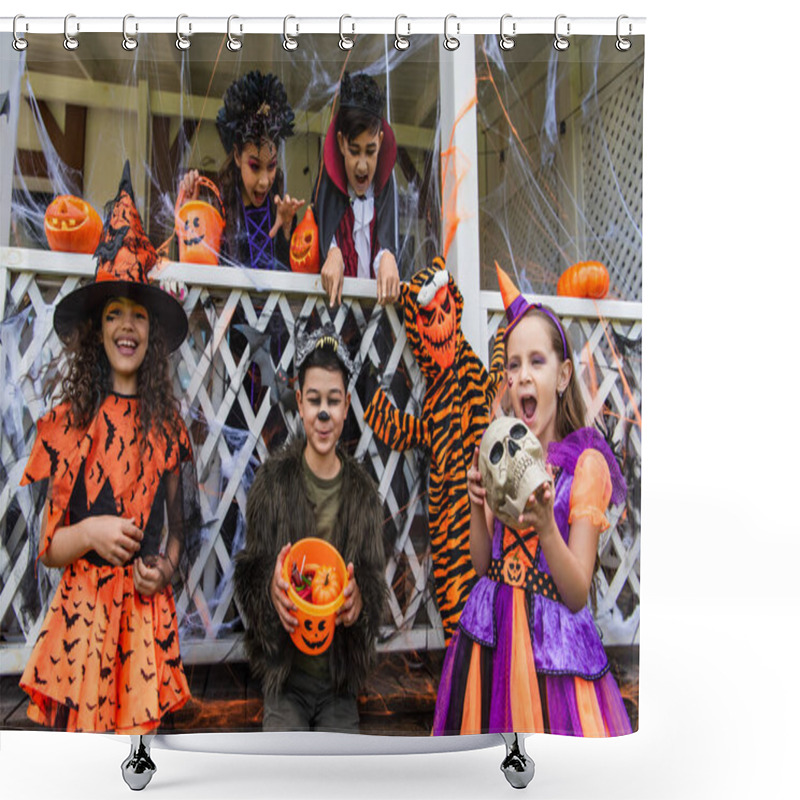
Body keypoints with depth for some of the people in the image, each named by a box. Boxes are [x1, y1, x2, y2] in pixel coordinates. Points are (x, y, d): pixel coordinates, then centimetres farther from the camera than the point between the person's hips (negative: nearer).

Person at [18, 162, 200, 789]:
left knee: (140, 734, 5)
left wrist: (165, 566, -6)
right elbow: (41, 544, 2)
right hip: (81, 603, -1)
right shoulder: (66, 421, 1)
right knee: (72, 734, 1)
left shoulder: (166, 424, 5)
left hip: (146, 607, 1)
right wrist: (88, 532, -17)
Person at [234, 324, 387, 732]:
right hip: (284, 671, -1)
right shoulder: (273, 481, -4)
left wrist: (359, 600, -24)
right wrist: (270, 588, -27)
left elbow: (377, 584, 0)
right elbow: (248, 573, -3)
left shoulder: (363, 492, 1)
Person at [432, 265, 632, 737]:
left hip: (553, 642, -4)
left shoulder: (585, 463, -11)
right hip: (489, 633, 4)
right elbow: (482, 563, 7)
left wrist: (544, 525, -28)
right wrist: (478, 508, -11)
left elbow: (578, 595, -13)